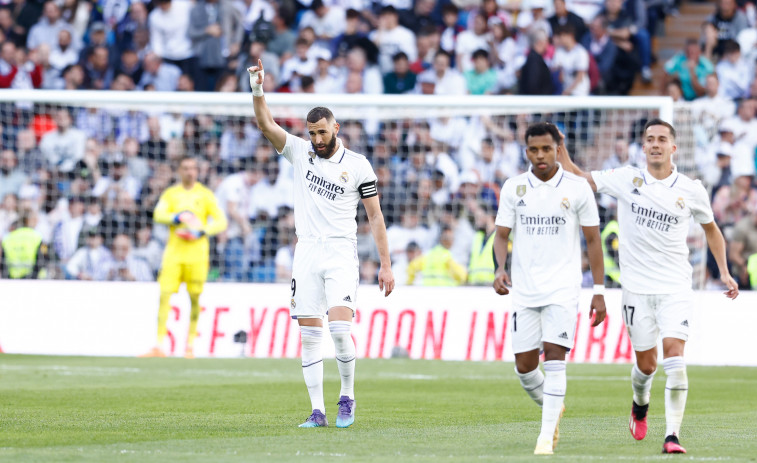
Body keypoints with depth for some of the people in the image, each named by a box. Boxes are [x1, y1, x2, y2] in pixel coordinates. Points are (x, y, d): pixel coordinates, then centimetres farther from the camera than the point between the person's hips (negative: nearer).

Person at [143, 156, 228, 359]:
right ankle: (159, 346, -10)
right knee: (164, 295, -9)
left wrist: (201, 231, -11)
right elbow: (158, 215, -4)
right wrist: (178, 217, -20)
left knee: (194, 298, 0)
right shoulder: (170, 193, 10)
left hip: (197, 253, 0)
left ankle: (190, 345, 10)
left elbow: (221, 221, 4)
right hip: (174, 252, 0)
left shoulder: (205, 194, 7)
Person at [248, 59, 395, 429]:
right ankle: (317, 410, 2)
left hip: (341, 252, -3)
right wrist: (257, 90, -22)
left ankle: (347, 397, 1)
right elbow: (266, 125, -5)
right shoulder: (300, 152, 8)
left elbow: (375, 217, 2)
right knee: (309, 335, 0)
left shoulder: (357, 165, 1)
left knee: (340, 328, -18)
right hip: (307, 252, 3)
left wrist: (385, 265, -2)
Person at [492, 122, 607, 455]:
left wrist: (599, 291, 1)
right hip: (524, 289, 3)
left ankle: (547, 436, -14)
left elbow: (593, 240, 4)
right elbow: (502, 234, 8)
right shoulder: (513, 188, 4)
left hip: (562, 287, -3)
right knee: (524, 366, 4)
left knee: (554, 358, -15)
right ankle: (552, 409, 33)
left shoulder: (577, 188, -2)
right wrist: (500, 268, -12)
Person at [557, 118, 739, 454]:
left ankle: (672, 436, -15)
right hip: (637, 288, 1)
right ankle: (640, 404, 40)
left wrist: (724, 272, 12)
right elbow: (579, 180, 7)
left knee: (674, 356, -16)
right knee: (646, 364, 6)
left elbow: (711, 229, 17)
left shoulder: (691, 190, 2)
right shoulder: (627, 179, 1)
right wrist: (560, 150, -7)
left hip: (675, 287, -1)